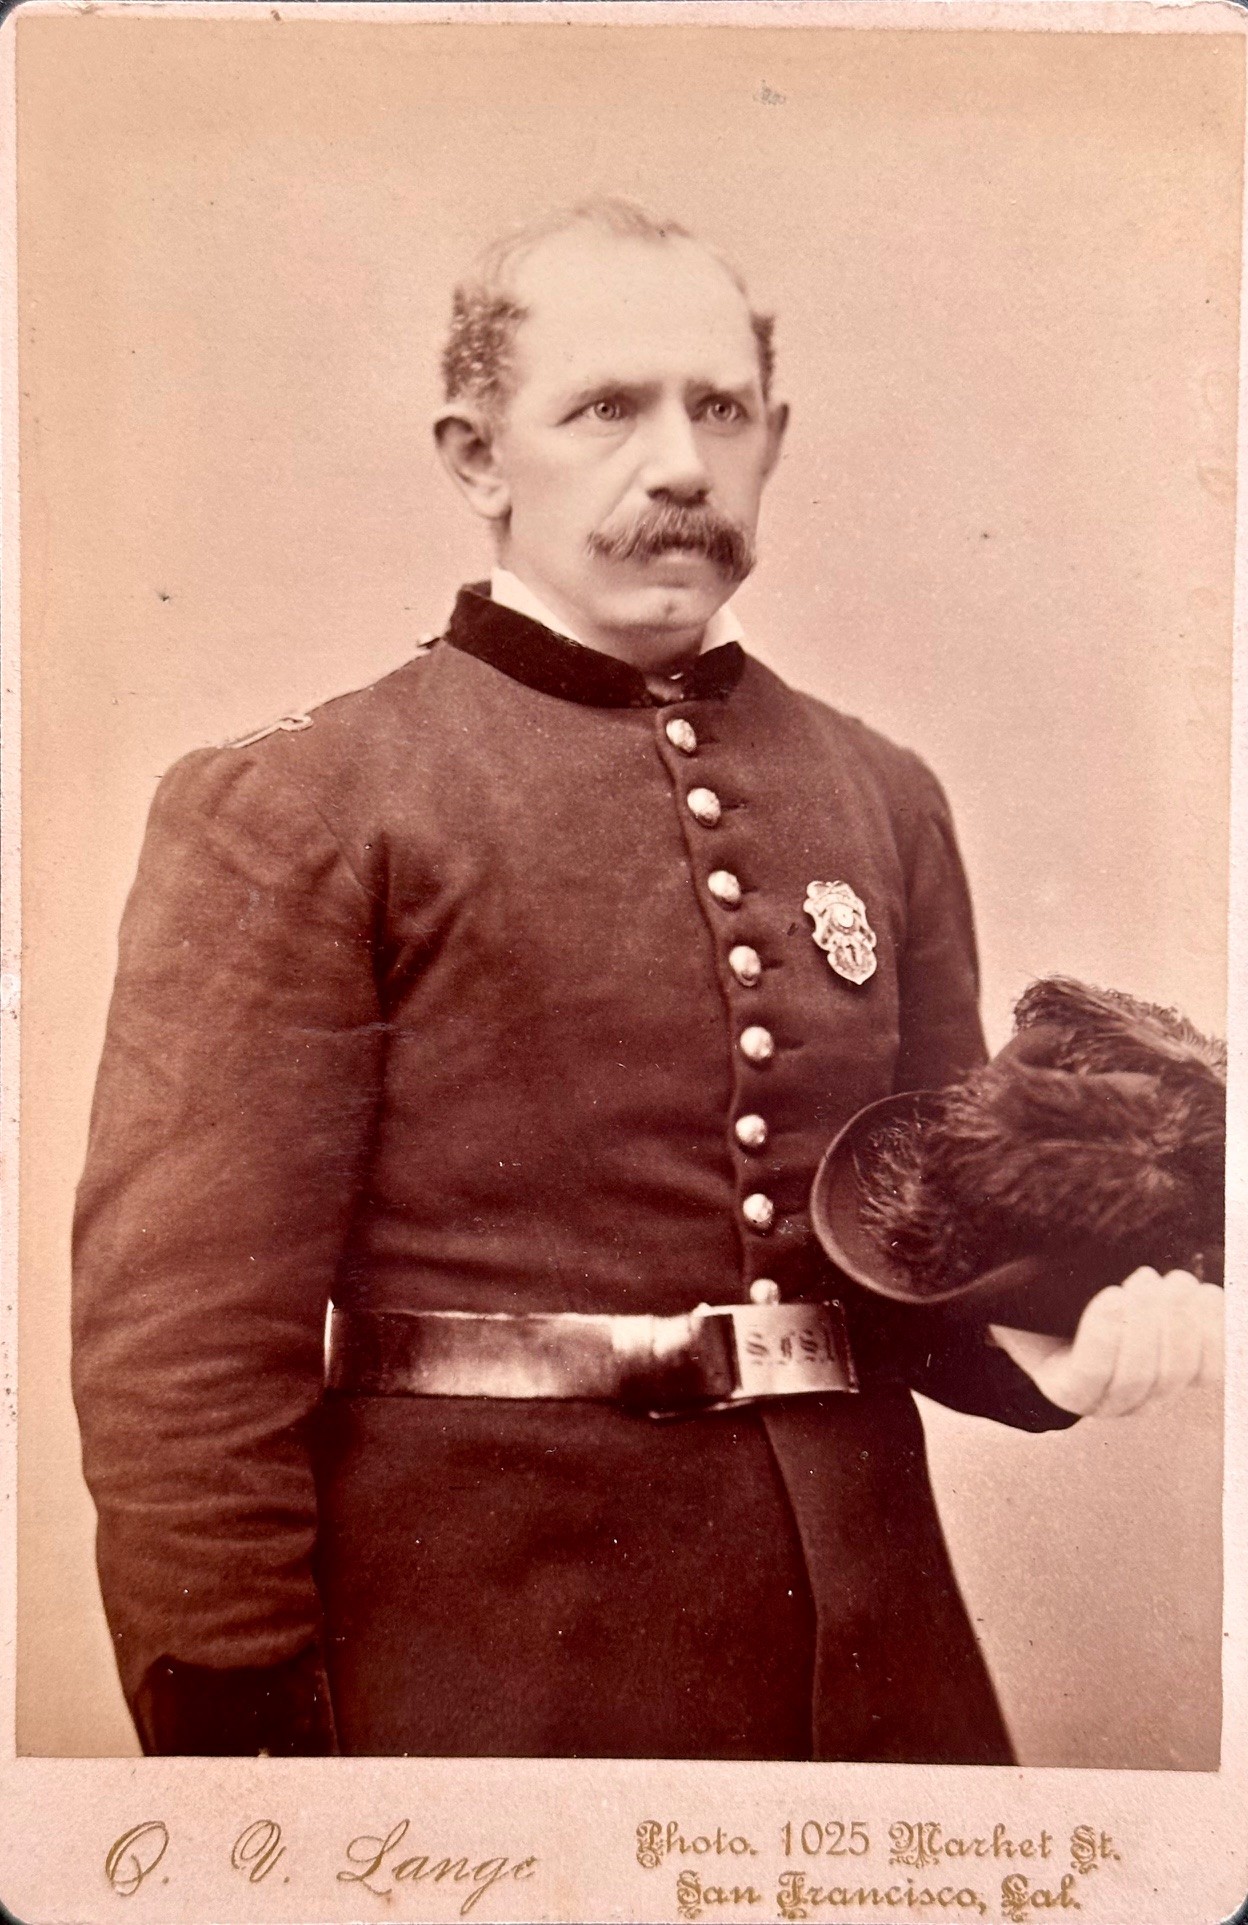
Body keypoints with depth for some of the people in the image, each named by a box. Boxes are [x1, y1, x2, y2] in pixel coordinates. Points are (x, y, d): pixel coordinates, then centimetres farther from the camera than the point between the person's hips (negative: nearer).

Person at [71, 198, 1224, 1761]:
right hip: (484, 1657, -4)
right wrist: (230, 1721, -11)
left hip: (872, 1634, 5)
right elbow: (187, 1334, -11)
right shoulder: (294, 809, -9)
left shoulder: (885, 798, 7)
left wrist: (1055, 1334, -6)